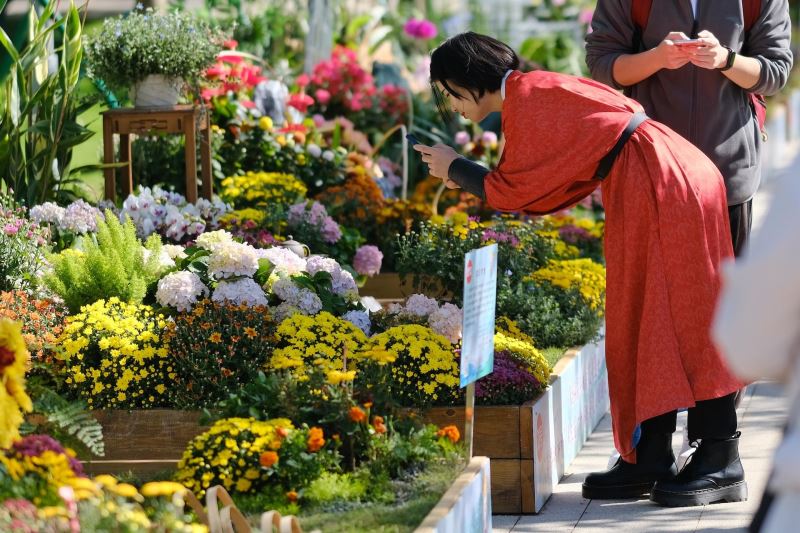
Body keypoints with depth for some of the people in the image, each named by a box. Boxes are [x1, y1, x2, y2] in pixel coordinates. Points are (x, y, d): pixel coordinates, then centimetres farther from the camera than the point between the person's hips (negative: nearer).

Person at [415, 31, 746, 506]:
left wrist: (456, 168, 8)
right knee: (643, 324, 9)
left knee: (684, 324, -9)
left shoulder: (525, 100, -10)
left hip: (666, 191, -10)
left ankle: (723, 465, -7)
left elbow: (515, 191, -6)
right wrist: (465, 177, 22)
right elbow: (539, 189, 21)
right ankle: (650, 460, 10)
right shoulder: (539, 91, 19)